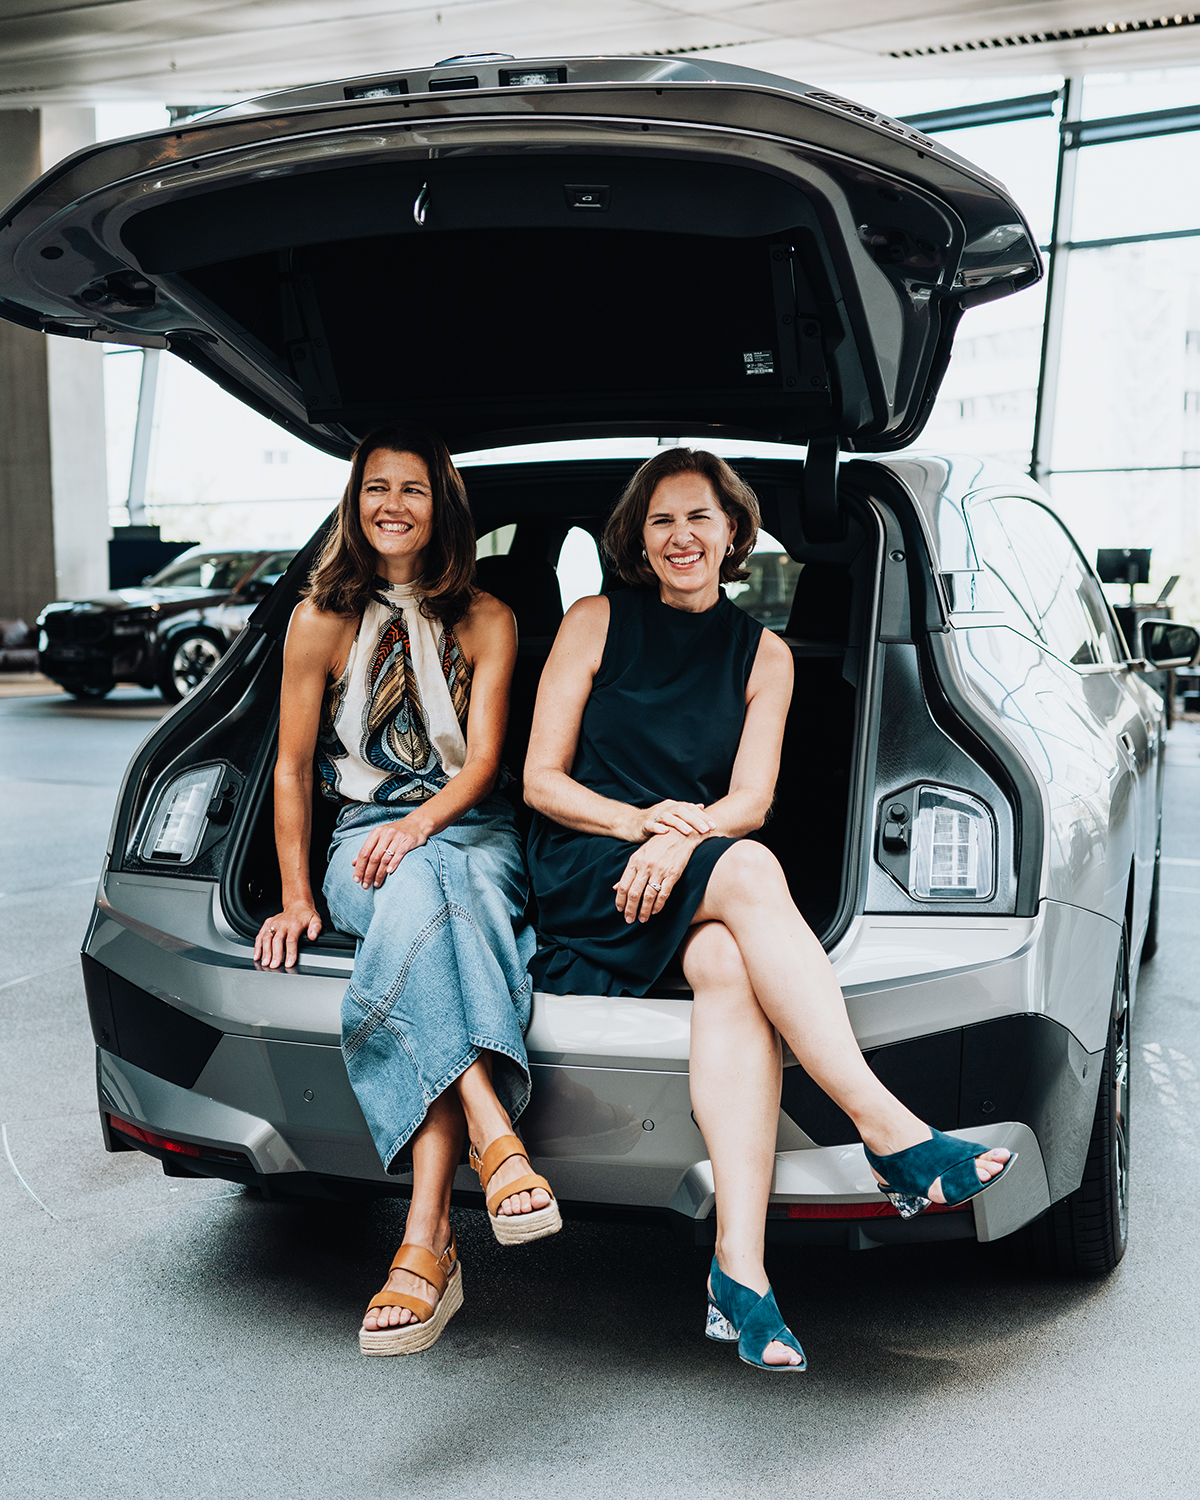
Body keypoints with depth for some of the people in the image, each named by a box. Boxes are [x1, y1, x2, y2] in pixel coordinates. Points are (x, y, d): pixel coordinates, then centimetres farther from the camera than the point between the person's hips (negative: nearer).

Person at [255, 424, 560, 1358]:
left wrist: (421, 822, -19)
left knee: (423, 894, -38)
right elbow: (293, 767, 9)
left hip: (472, 832, 0)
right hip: (368, 837, 0)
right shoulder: (322, 621, 9)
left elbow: (482, 760, 2)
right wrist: (297, 895, -2)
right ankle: (497, 1142, -54)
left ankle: (427, 1237, -50)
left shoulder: (486, 621, 11)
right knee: (422, 898, -39)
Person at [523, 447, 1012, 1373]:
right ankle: (895, 1136, -41)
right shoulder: (596, 624, 8)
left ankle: (740, 1265, -45)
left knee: (729, 964, -36)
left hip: (696, 878, 2)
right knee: (750, 873, -34)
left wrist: (683, 836, -19)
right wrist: (640, 822, -15)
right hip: (583, 880, -2)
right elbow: (541, 781, 3)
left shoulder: (764, 655, 15)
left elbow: (751, 797, 3)